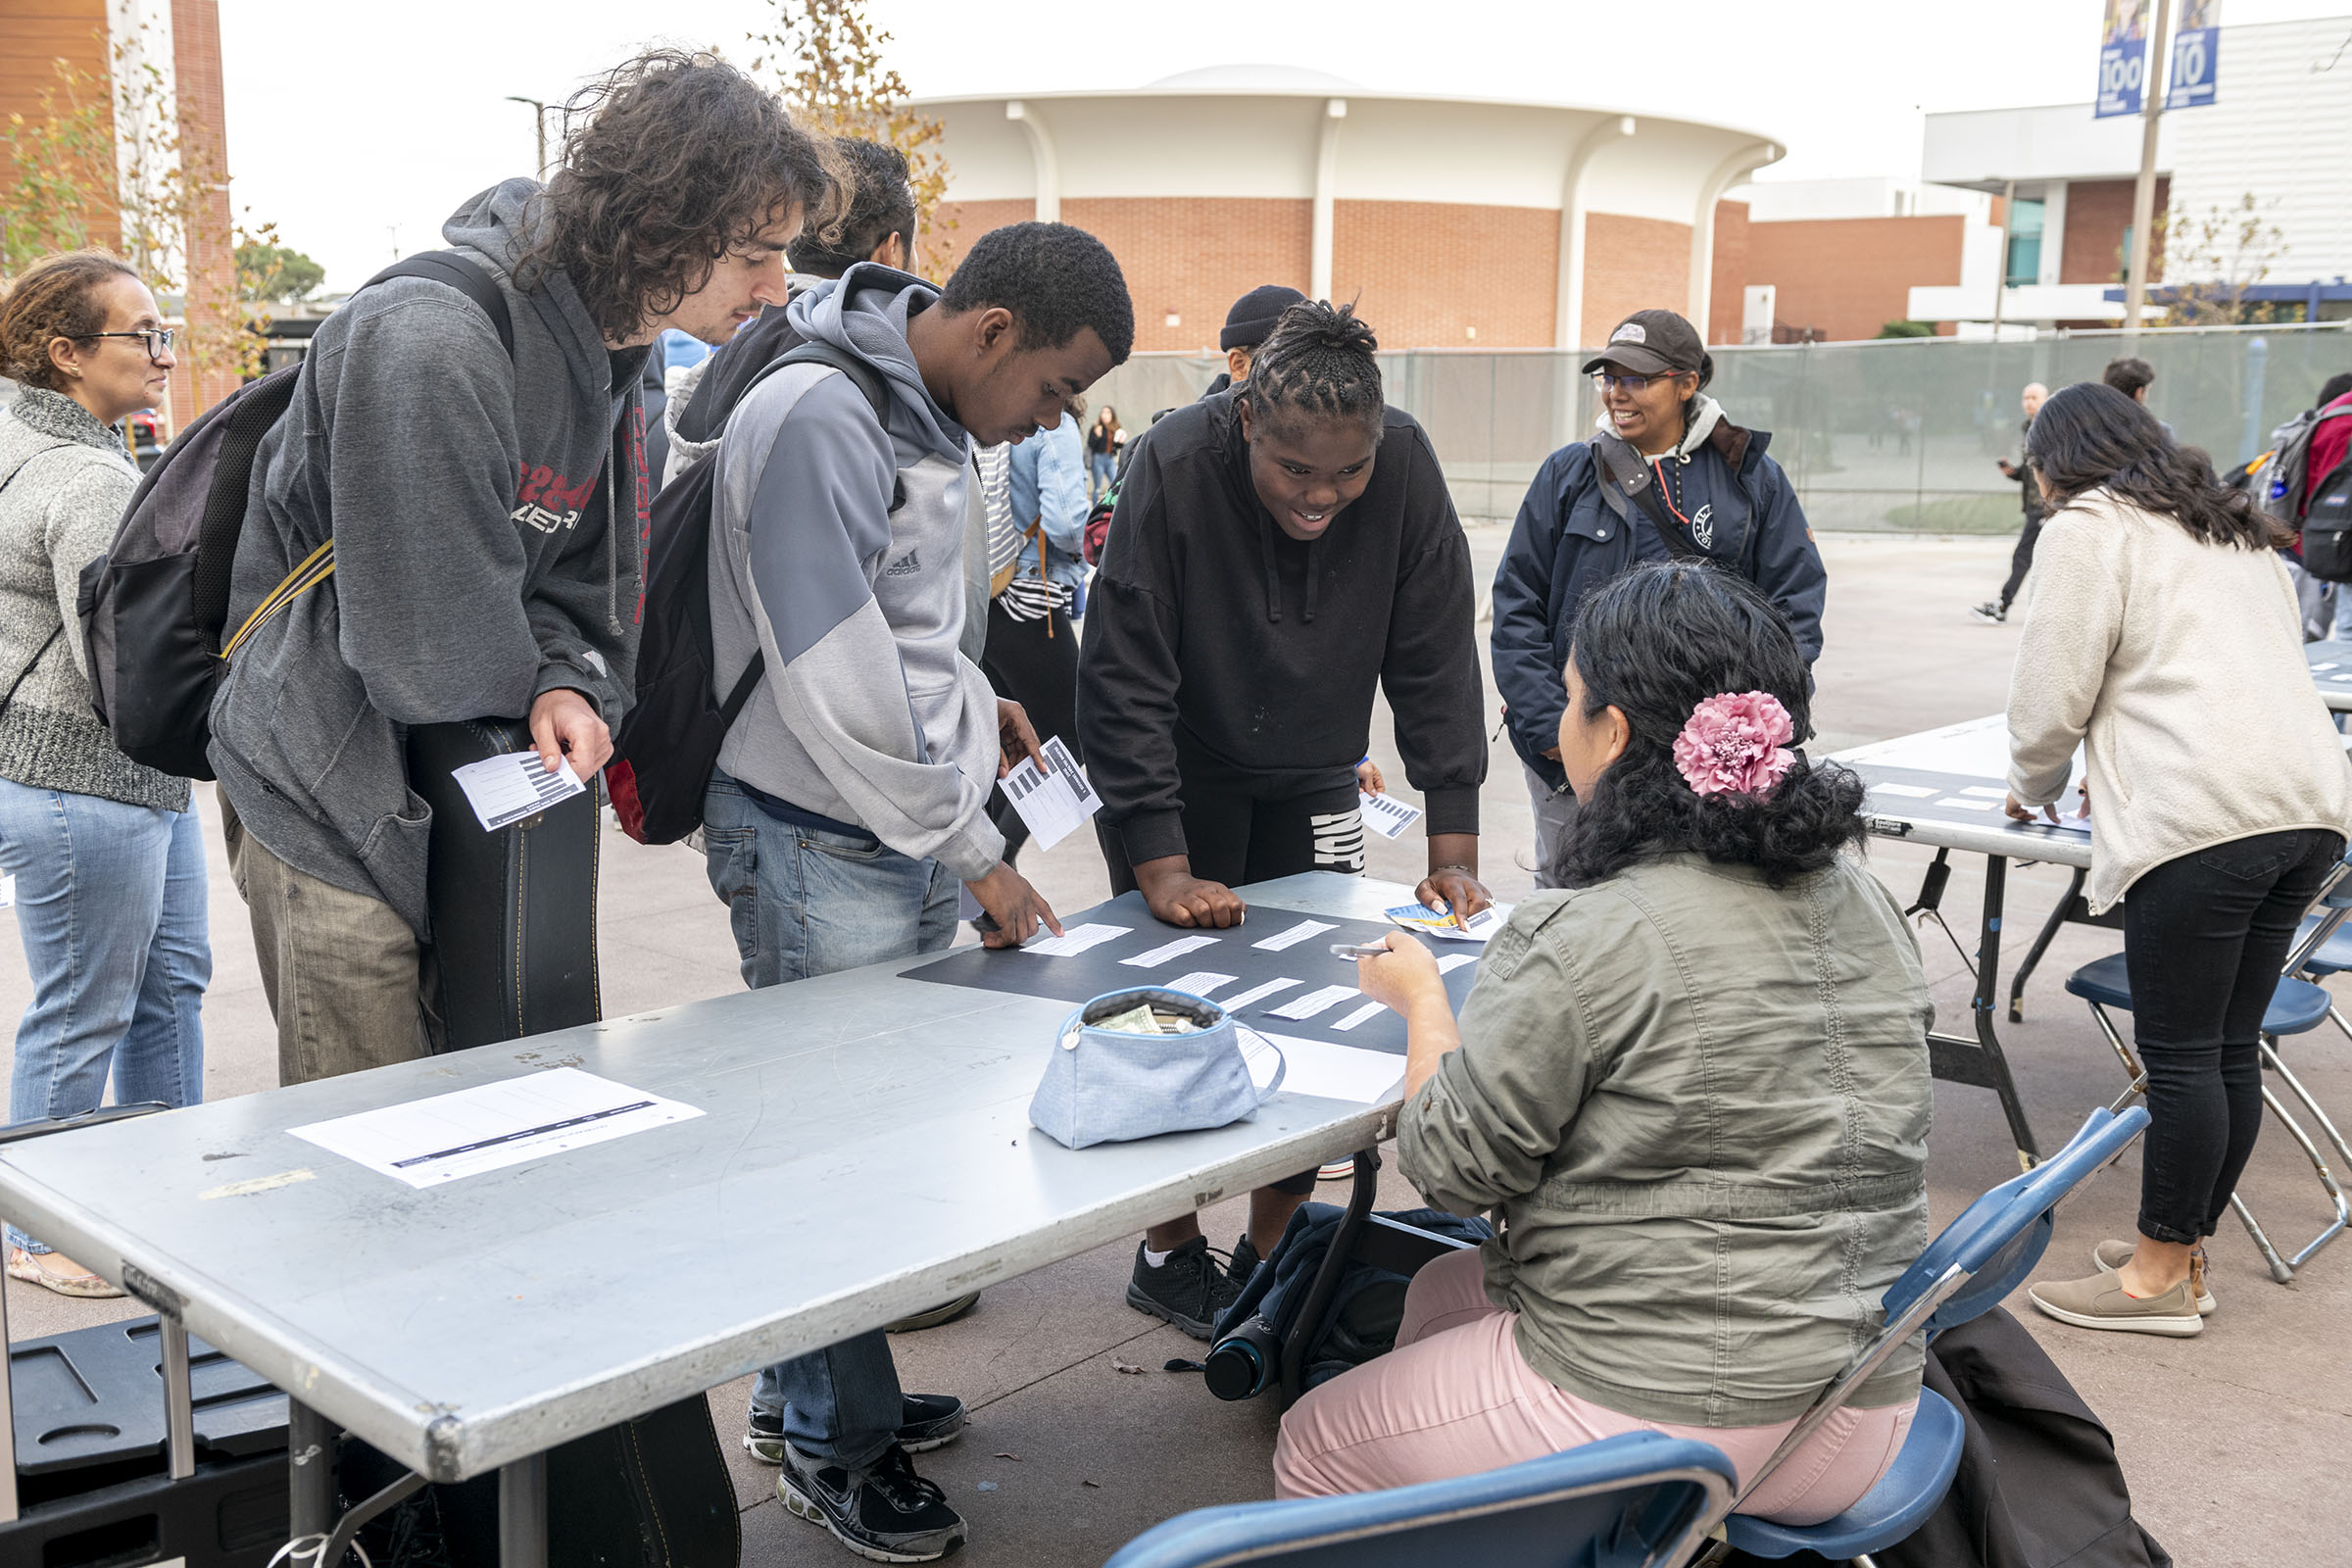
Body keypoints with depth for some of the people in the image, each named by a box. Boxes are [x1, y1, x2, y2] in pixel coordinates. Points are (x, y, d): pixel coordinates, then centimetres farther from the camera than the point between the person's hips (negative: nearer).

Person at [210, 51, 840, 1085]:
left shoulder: (612, 353, 4)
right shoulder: (433, 342, -27)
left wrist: (568, 681, -15)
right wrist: (549, 684, -7)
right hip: (336, 813, -8)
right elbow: (432, 659, -27)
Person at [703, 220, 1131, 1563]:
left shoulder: (931, 417, 11)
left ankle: (803, 1390, 32)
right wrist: (974, 851, -17)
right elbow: (836, 677, -23)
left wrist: (969, 696, 9)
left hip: (911, 833, 9)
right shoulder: (818, 417, -20)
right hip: (820, 846, -9)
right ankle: (833, 1440, 17)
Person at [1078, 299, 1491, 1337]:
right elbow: (1124, 684, -25)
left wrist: (1453, 852, -16)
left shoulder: (1405, 466, -18)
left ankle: (1270, 1256, 17)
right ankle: (1170, 1253, 16)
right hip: (1172, 780, -3)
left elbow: (1435, 667, -12)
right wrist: (1162, 870, -31)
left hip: (1310, 785, 3)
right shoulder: (1174, 467, -26)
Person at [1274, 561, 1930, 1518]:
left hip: (1650, 1423, -8)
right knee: (1443, 1288, 29)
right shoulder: (1865, 904, 0)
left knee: (1310, 1447, 16)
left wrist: (1422, 999, 5)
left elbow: (1452, 1169, -13)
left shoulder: (1580, 940, -23)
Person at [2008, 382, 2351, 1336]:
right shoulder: (2236, 527, 27)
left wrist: (2033, 789, 18)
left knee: (2182, 1059, -1)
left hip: (2204, 819, -8)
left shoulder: (2087, 526, 3)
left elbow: (2053, 695, -1)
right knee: (2230, 1050, 14)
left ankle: (2161, 1275, 8)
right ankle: (2184, 1249, 24)